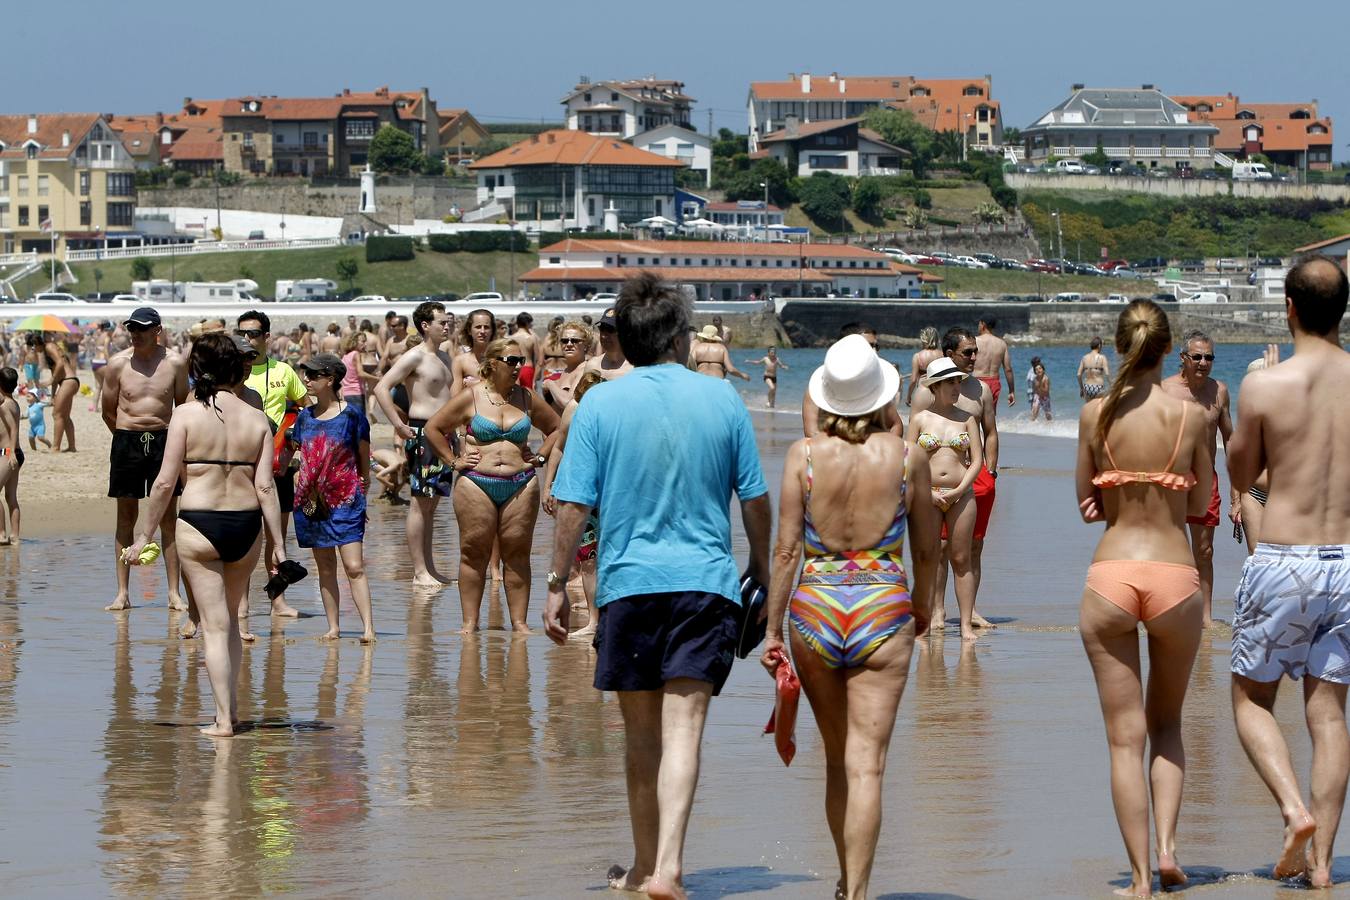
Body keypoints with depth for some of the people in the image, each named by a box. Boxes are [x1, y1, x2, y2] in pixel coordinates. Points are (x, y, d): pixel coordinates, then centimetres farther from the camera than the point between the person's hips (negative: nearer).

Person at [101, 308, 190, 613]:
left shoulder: (175, 363, -1)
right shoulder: (118, 364, -1)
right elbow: (108, 411, 7)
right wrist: (130, 435, 12)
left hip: (164, 441, 0)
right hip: (127, 442, 0)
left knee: (168, 517, 0)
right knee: (126, 517, 3)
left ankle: (174, 593, 3)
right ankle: (123, 592, 7)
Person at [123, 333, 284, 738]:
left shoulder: (187, 414, -6)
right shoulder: (256, 419, 2)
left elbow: (165, 482, -8)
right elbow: (265, 486, -1)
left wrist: (146, 534, 2)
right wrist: (278, 544, 3)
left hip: (199, 525, -3)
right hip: (246, 524, 3)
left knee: (214, 624, 2)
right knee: (231, 618, 21)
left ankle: (224, 719, 1)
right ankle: (231, 705, 25)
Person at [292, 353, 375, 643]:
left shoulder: (352, 416, -4)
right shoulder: (305, 417, 9)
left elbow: (364, 461, 2)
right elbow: (294, 455, 19)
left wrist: (361, 494, 3)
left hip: (345, 499, -5)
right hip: (311, 500, 5)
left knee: (354, 566, -11)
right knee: (325, 567, 8)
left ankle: (368, 627, -13)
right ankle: (333, 627, 12)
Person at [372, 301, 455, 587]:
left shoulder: (444, 357, 16)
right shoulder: (415, 357, -10)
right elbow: (381, 388, -18)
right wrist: (399, 425, -19)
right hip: (422, 433, -9)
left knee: (432, 503, 11)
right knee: (420, 503, -6)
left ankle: (429, 569, 15)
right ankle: (420, 572, -6)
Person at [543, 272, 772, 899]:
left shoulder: (601, 404, -2)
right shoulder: (722, 399, 2)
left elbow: (573, 505, -4)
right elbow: (755, 499, 8)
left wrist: (557, 584, 4)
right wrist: (761, 567, 23)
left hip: (628, 582, 0)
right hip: (706, 580, 0)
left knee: (641, 731, 13)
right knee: (683, 727, -6)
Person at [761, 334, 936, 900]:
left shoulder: (804, 455, -4)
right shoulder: (908, 459, -2)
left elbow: (787, 547, -5)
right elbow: (926, 548, 8)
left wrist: (772, 626, 1)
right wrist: (922, 605, 26)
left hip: (815, 607, 2)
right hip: (883, 608, -2)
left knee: (837, 757, 18)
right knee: (866, 764, -3)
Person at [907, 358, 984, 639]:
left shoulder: (966, 419, 7)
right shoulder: (920, 419, 3)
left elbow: (977, 460, 4)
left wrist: (959, 490, -8)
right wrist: (928, 493, -10)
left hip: (961, 494, 1)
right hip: (928, 495, -1)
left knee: (961, 560, 1)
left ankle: (966, 624, 2)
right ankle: (930, 617, 7)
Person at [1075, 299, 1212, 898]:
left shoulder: (1096, 414, 0)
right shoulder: (1190, 415, -3)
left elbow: (1087, 504, 8)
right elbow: (1199, 503, 6)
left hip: (1110, 574, 0)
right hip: (1174, 574, 0)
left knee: (1124, 738, 4)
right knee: (1167, 724, 20)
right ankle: (1167, 845, 4)